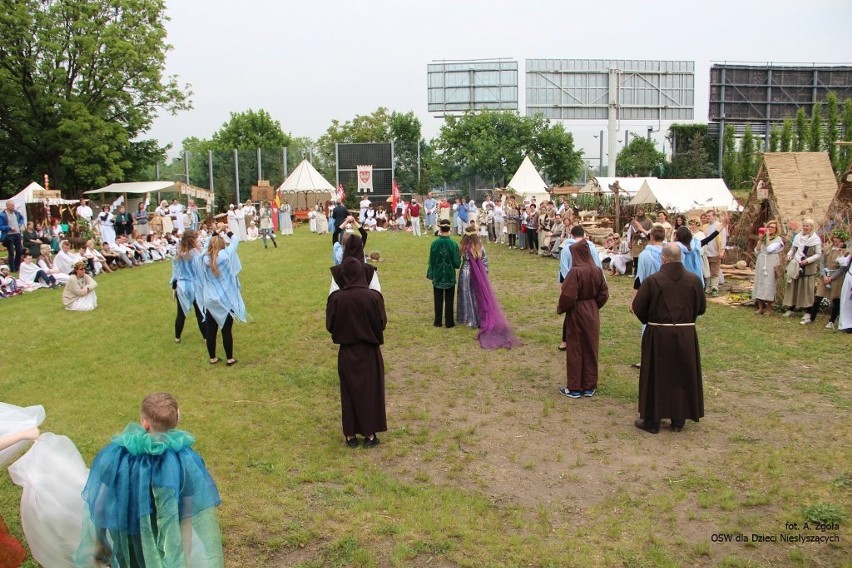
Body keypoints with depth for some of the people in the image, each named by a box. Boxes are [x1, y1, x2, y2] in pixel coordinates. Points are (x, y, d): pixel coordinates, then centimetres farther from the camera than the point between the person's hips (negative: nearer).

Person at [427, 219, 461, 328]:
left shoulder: (435, 243, -11)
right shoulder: (453, 244, -14)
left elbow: (431, 261, -4)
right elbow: (457, 262, -11)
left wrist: (430, 274, 9)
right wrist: (459, 257, 11)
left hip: (438, 276, 1)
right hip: (450, 276, -1)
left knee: (438, 300, 13)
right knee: (449, 301, 10)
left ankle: (438, 322, 18)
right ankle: (449, 322, 14)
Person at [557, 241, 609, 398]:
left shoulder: (575, 271, -21)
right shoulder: (597, 270, -3)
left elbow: (568, 296, -21)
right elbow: (604, 294, 3)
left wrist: (560, 308, -4)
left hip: (577, 314, -6)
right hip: (593, 314, 6)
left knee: (575, 350, 6)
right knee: (591, 349, 13)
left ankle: (575, 388, 13)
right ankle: (589, 387, 21)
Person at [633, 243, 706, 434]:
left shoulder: (652, 280, -14)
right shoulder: (693, 280, -4)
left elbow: (638, 307, -7)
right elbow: (701, 307, 6)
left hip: (658, 335, -3)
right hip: (686, 335, 3)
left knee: (655, 377, 9)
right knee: (682, 377, 15)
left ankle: (652, 420, 15)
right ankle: (678, 420, 24)